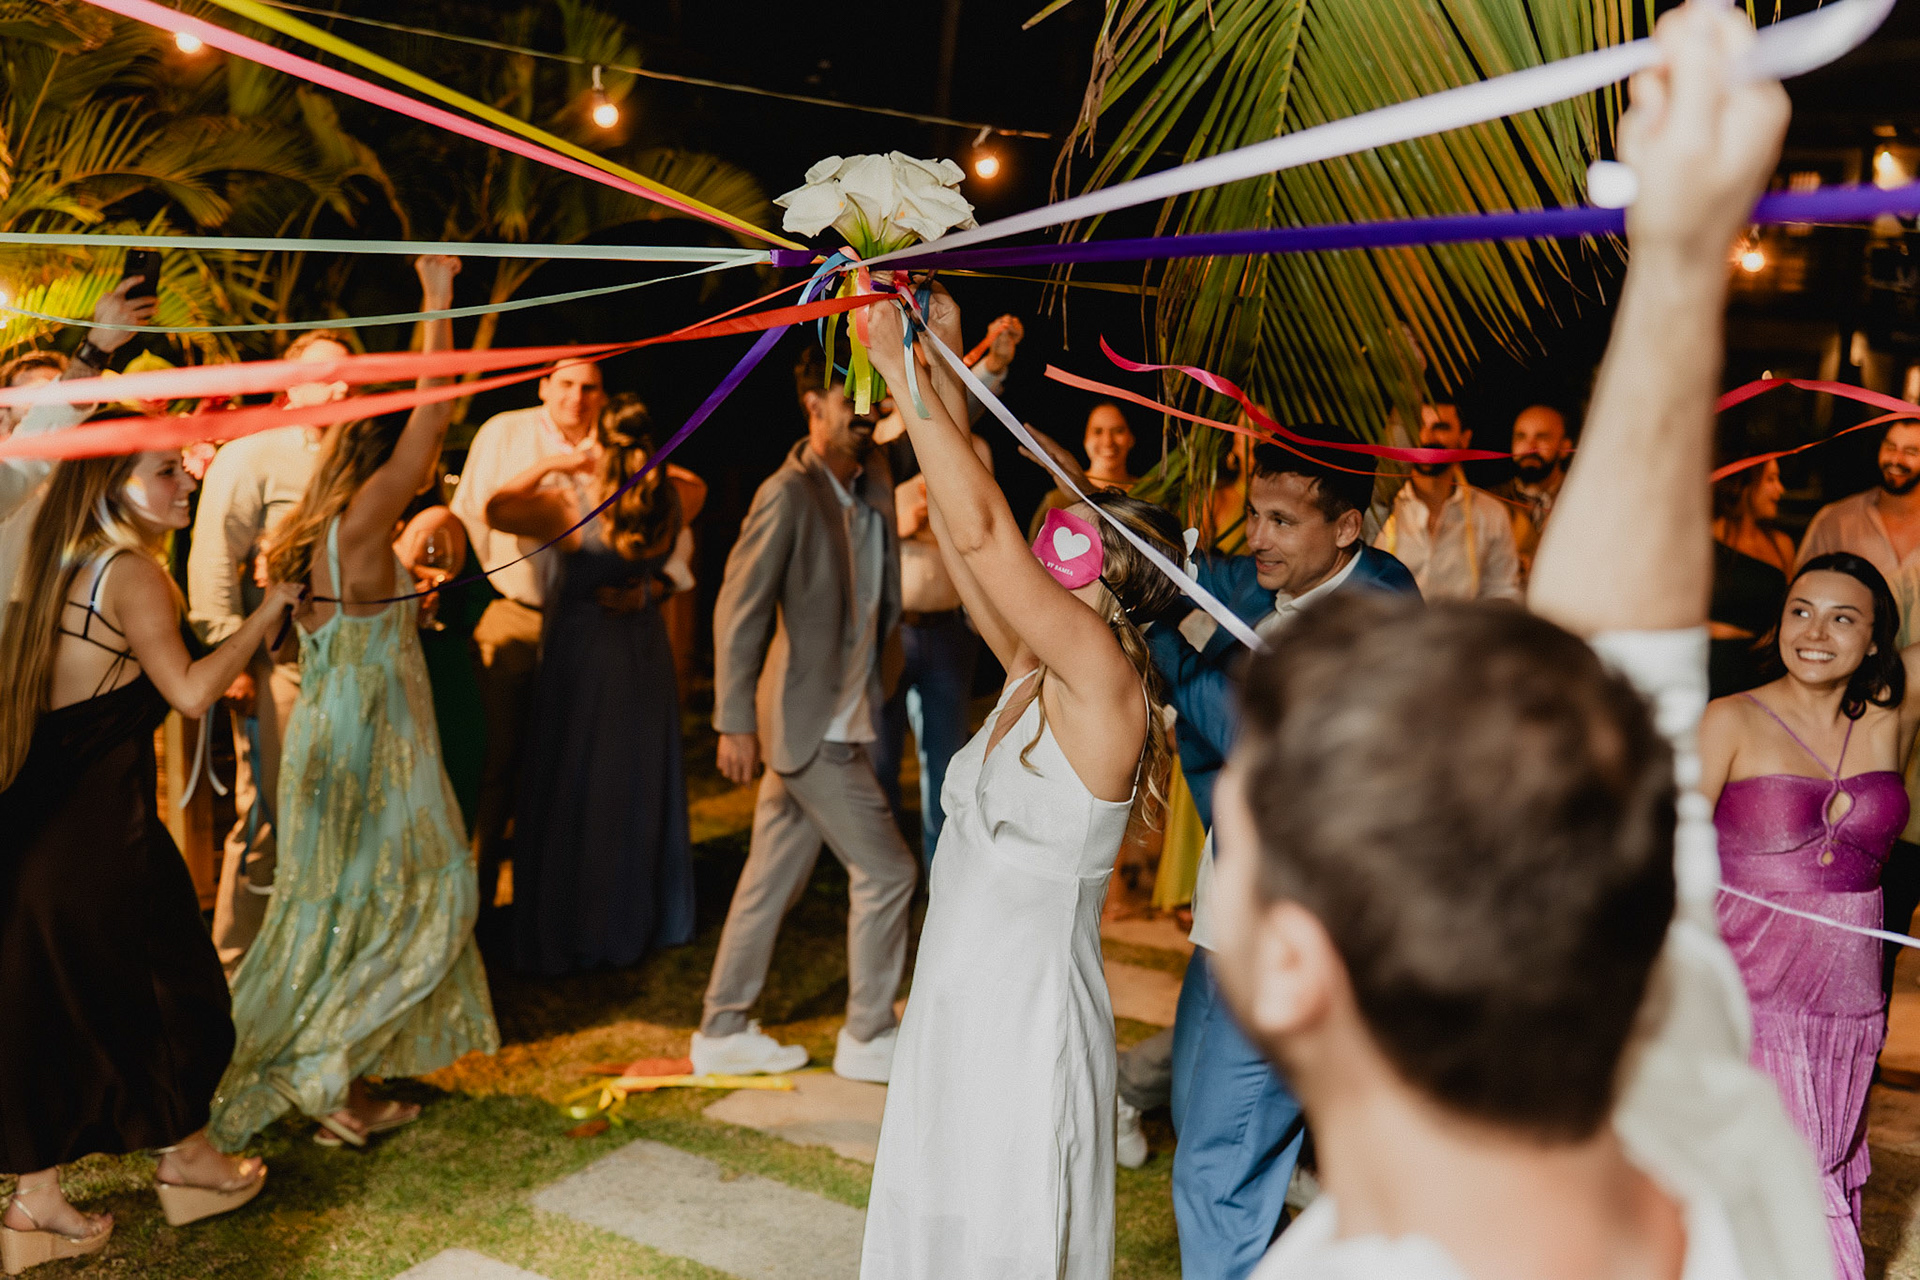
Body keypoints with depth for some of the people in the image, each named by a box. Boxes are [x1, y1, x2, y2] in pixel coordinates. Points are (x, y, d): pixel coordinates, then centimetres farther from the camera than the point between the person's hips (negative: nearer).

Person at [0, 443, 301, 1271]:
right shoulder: (132, 571, -14)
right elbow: (190, 692, -20)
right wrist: (261, 620, -12)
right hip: (100, 823, -8)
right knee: (166, 978, 10)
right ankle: (185, 1156, 27)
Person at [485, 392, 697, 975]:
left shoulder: (573, 508, -22)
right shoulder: (668, 506, -9)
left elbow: (495, 508, -12)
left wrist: (550, 465, -6)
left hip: (583, 649, -4)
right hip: (644, 649, 5)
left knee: (575, 790, 7)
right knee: (642, 783, 17)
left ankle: (569, 932, 17)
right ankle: (645, 919, 31)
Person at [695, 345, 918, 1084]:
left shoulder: (871, 477, 7)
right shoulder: (789, 494, -15)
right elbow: (738, 608, -16)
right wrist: (735, 722, -19)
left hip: (835, 723, 8)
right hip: (809, 725, -8)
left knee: (774, 877, 14)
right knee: (885, 871, -2)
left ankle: (722, 1032, 25)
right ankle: (868, 1038, 14)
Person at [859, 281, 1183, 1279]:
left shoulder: (1102, 675, -17)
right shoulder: (1033, 670, 5)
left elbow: (978, 531, -24)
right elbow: (970, 529, 6)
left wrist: (906, 373, -19)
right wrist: (942, 364, 7)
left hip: (1029, 1024, -8)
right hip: (955, 1008, 8)